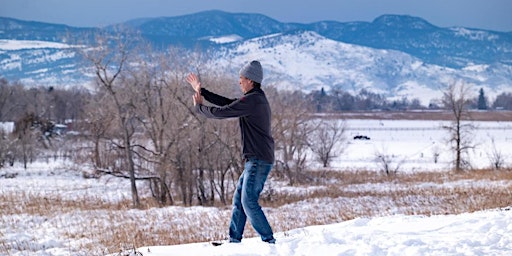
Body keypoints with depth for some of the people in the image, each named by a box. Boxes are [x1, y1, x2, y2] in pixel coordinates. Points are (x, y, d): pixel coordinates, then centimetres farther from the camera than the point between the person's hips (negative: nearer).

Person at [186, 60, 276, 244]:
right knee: (239, 199, 12)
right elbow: (227, 103, 22)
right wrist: (201, 91, 24)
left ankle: (269, 241, -12)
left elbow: (220, 112, -14)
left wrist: (199, 106, 4)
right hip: (256, 160, 10)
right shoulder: (257, 99, 17)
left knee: (249, 201, -12)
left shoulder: (252, 100, -16)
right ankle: (234, 240, 15)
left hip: (258, 160, -10)